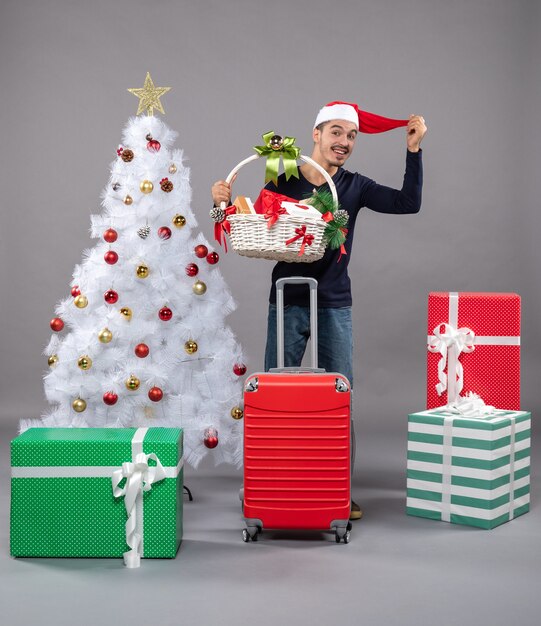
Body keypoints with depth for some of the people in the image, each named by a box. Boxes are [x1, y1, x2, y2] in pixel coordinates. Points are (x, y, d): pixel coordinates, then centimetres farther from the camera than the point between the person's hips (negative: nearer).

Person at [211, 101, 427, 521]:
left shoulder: (354, 187, 3)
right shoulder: (282, 182, -1)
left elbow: (408, 203, -6)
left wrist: (414, 149, -9)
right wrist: (225, 203, -16)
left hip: (335, 307, 1)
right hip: (287, 303, -1)